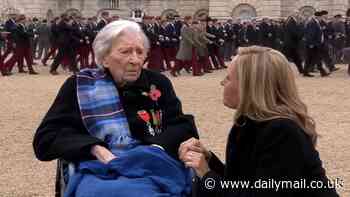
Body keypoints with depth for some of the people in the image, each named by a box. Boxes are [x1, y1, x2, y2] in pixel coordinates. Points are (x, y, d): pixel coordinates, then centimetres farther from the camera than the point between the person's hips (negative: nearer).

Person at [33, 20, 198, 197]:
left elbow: (185, 127, 10)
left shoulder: (158, 83, 16)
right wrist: (96, 149, -12)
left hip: (154, 166, 2)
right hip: (99, 170, -2)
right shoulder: (79, 86, 10)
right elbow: (46, 138, 4)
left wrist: (156, 149, -11)